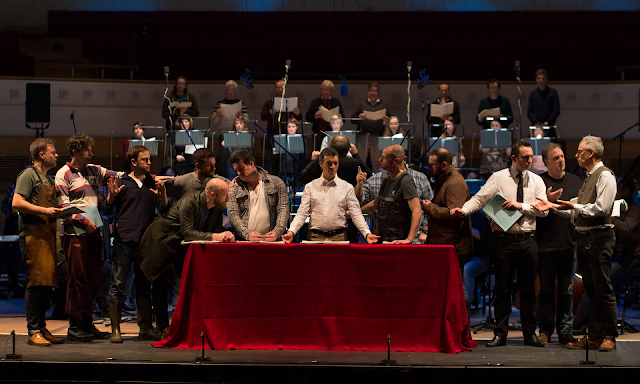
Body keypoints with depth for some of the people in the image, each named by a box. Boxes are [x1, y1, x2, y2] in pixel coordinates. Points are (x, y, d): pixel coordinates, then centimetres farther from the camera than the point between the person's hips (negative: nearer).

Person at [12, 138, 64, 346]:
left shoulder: (49, 179, 24)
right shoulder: (29, 175, -4)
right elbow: (17, 203, -14)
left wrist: (58, 212, 14)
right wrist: (45, 210, -17)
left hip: (47, 233, 9)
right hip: (33, 233, -9)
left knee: (46, 282, 7)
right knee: (36, 282, -11)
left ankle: (42, 329, 11)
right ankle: (33, 331, -9)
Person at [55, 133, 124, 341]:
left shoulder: (93, 171, 15)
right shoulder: (63, 174, -3)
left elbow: (117, 175, 11)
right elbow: (63, 207, -8)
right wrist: (84, 222, -15)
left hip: (94, 232, 7)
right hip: (75, 233, -6)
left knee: (94, 279, 7)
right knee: (77, 279, -6)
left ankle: (87, 323, 14)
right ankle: (74, 326, 0)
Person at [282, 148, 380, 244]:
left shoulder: (347, 188, 11)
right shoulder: (310, 187, 12)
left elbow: (356, 214, 5)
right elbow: (302, 213, 7)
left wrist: (367, 233, -10)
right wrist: (291, 231, -10)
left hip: (339, 237, 0)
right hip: (316, 236, 0)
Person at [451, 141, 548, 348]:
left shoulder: (536, 181, 8)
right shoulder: (498, 178, 0)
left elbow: (543, 209, 0)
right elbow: (479, 199, -8)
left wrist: (521, 205, -12)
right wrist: (463, 210, -26)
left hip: (528, 240, 2)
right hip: (505, 239, -2)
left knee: (528, 289, 7)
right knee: (503, 288, 2)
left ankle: (530, 334, 17)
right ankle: (500, 334, 11)